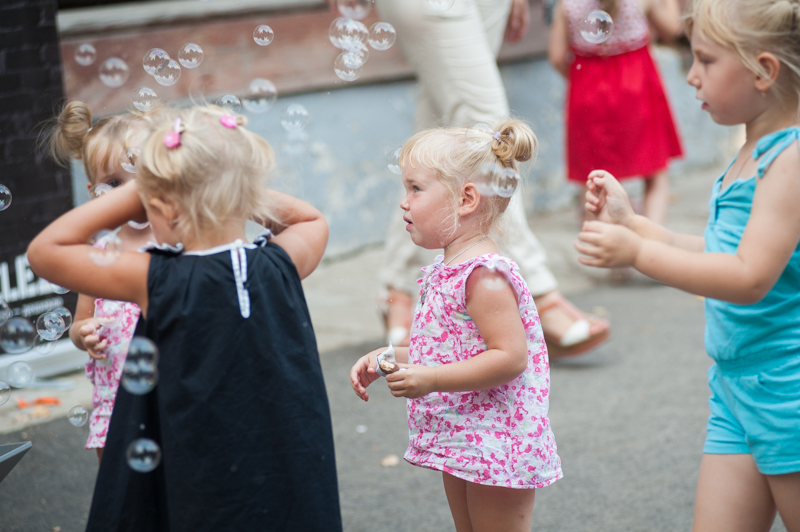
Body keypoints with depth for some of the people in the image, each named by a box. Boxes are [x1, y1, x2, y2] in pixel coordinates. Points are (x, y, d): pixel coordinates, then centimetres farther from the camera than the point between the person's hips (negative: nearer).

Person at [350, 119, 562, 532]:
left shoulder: (484, 276, -22)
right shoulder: (446, 269, 8)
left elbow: (510, 357, -27)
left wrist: (432, 379, -28)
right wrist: (387, 359, 8)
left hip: (494, 446, -10)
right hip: (460, 438, 10)